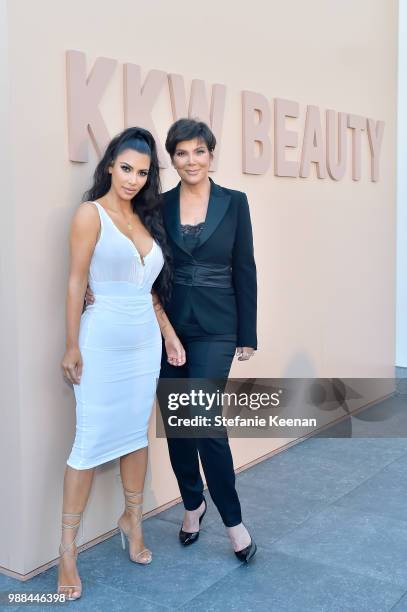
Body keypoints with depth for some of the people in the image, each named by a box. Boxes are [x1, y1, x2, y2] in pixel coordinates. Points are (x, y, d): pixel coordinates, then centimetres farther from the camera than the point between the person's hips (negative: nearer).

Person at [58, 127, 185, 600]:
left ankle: (132, 521, 30)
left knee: (137, 432, 13)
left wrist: (169, 334, 11)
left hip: (146, 341, 6)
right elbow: (76, 283, -9)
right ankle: (68, 548, 7)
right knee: (92, 440, -3)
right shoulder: (91, 213, -6)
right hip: (102, 342, -6)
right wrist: (72, 347, -13)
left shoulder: (145, 218, 12)